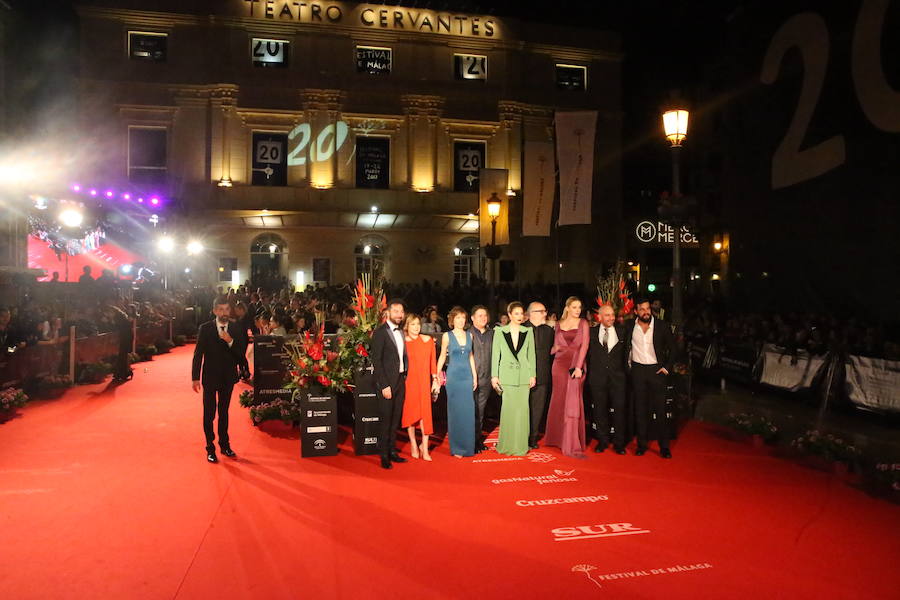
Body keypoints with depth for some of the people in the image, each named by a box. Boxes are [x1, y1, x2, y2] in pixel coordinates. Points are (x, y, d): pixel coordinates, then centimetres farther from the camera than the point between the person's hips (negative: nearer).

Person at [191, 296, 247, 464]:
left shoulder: (235, 329, -1)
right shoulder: (205, 329, -7)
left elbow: (241, 354, -4)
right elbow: (198, 354, -6)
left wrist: (230, 341, -22)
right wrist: (195, 377, -10)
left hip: (228, 378, 2)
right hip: (210, 378, -2)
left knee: (224, 412, 15)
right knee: (209, 414, 4)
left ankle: (225, 445, 27)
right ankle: (210, 449, 14)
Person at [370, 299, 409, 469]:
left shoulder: (401, 332, 12)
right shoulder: (380, 332, -11)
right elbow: (376, 360, -14)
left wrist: (405, 375, 3)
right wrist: (384, 385, -17)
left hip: (400, 380, 7)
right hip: (387, 381, -7)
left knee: (395, 418, 13)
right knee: (386, 419, 0)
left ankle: (392, 451, 25)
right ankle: (384, 455, 11)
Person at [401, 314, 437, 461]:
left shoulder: (428, 340, 3)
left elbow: (432, 361, 7)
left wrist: (435, 379, 4)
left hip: (424, 381, 1)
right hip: (408, 382, -1)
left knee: (425, 413, -3)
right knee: (410, 412, 6)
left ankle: (425, 448, 7)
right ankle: (413, 445, 21)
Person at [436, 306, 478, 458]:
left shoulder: (469, 335, 8)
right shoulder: (447, 336, -1)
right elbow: (442, 357, 4)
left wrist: (475, 376, 13)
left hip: (467, 376, 3)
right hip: (453, 376, -3)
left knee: (468, 411, 3)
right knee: (455, 411, 1)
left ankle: (468, 446, 14)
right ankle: (456, 447, 10)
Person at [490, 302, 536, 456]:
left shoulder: (528, 332, 7)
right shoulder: (500, 331, 3)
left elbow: (531, 354, 9)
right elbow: (495, 354, 3)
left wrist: (532, 375, 4)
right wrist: (494, 375, -1)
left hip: (523, 376, 1)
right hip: (506, 376, -1)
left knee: (522, 409, 1)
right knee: (507, 409, -2)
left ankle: (520, 445, 10)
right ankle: (506, 445, 9)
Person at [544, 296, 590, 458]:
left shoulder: (583, 323, 3)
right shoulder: (559, 324, 12)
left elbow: (584, 345, -5)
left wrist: (578, 366, -15)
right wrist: (555, 348, -5)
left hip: (576, 365, -3)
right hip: (560, 365, 3)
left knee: (573, 402, -7)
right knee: (559, 401, 7)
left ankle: (572, 445, -3)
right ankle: (557, 437, 21)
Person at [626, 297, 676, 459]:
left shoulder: (662, 326, -1)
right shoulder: (629, 327, 2)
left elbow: (672, 348, 4)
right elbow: (624, 347, 12)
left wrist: (667, 367, -3)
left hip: (657, 371, -1)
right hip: (638, 371, 1)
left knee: (660, 409, 0)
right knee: (640, 409, 6)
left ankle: (664, 446, 8)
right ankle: (642, 444, 15)